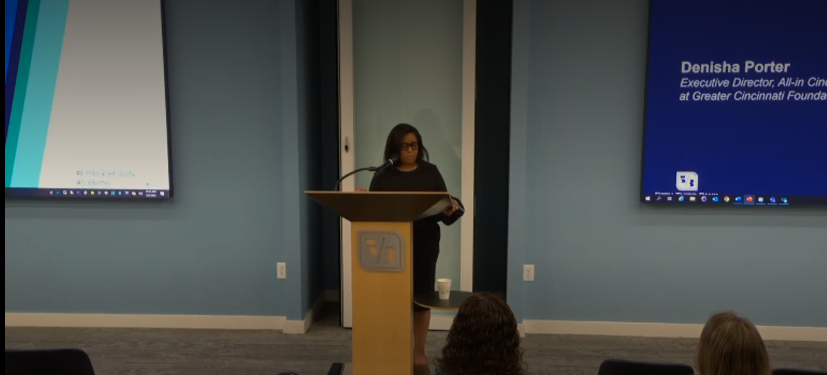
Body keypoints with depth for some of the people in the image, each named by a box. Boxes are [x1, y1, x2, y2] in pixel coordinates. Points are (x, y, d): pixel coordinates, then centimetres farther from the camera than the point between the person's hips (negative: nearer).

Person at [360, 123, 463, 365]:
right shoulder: (383, 175, 4)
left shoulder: (431, 172, 4)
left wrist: (451, 209, -19)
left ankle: (419, 351, 20)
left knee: (421, 296, 5)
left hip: (424, 244, 0)